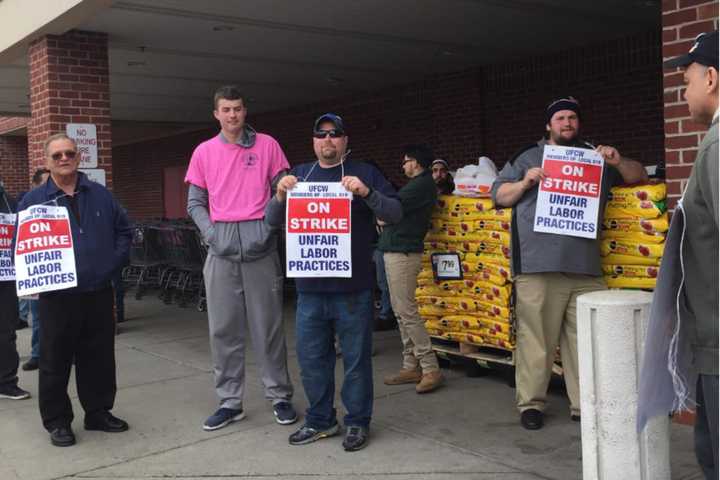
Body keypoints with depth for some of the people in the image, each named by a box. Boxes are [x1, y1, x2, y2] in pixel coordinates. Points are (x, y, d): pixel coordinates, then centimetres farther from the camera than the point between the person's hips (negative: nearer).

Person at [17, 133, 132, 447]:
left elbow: (123, 231, 16)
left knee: (100, 358, 11)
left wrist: (114, 262, 3)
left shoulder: (100, 195, 10)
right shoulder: (33, 200, 2)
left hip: (98, 294, 3)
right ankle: (57, 421, 18)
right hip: (57, 297, -2)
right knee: (55, 362, 5)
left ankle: (99, 412, 26)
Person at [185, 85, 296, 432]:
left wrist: (270, 228, -10)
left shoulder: (267, 145, 4)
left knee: (268, 325, 3)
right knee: (223, 328, 5)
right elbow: (195, 203, 10)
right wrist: (212, 233, -6)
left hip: (259, 243, -2)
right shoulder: (204, 152, 9)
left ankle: (279, 396, 14)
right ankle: (229, 402, 14)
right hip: (221, 247, 2)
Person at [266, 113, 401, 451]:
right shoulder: (299, 175, 14)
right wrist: (280, 195, -10)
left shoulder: (364, 173, 5)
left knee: (356, 359, 4)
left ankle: (358, 422, 17)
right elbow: (272, 220, 12)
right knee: (311, 360, 10)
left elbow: (395, 213, -2)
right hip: (310, 288, 4)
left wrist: (366, 192, -20)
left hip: (353, 288, -3)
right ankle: (320, 420, 25)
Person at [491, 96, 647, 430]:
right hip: (538, 266, -3)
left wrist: (618, 161, 2)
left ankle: (584, 405, 10)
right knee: (536, 338, -3)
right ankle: (530, 404, 7)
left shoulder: (596, 157, 23)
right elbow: (498, 195, 12)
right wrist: (524, 183, -6)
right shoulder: (527, 158, 15)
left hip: (585, 266, 3)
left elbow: (639, 177, 22)